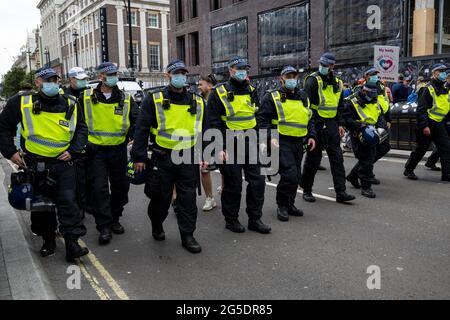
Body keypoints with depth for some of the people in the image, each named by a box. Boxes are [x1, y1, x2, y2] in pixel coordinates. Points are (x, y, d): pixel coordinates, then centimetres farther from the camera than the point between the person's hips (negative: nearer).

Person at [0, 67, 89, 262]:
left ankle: (72, 244, -2)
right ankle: (48, 240, 27)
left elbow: (82, 129, 11)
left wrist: (74, 150, -2)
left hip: (63, 162, 0)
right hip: (35, 164, 0)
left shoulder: (71, 104, 1)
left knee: (67, 201, -6)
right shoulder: (22, 102, -4)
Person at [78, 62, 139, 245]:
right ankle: (104, 227, 3)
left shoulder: (126, 99, 3)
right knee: (99, 188, -6)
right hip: (96, 151, -2)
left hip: (118, 150, 2)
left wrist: (133, 136, -15)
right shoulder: (86, 98, 0)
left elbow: (137, 121, 2)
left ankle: (115, 219, 29)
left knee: (120, 187, 10)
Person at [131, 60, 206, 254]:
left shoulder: (198, 102, 7)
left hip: (188, 158, 2)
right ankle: (157, 226, 35)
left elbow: (204, 131, 15)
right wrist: (139, 157, -8)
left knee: (188, 198, 4)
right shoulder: (154, 100, -2)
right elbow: (142, 129, -4)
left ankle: (187, 235, 16)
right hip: (162, 158, -2)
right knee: (161, 197, 9)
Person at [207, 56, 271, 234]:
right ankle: (231, 220, 21)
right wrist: (219, 148, -15)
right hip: (230, 146, -5)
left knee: (257, 181, 6)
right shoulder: (219, 93, -7)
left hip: (250, 144, 6)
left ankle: (255, 219, 19)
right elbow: (214, 123, -10)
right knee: (233, 185, 3)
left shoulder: (251, 91, 11)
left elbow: (259, 118, 18)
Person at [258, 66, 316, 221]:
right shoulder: (272, 97, -2)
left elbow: (310, 119, 23)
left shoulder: (303, 98, 17)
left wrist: (311, 135, 9)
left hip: (298, 142, 7)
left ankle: (290, 204, 27)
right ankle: (282, 206, 3)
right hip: (281, 141, -6)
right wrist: (270, 137, -19)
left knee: (296, 176, 11)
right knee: (289, 175, -15)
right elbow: (263, 119, -7)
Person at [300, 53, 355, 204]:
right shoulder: (313, 80, -7)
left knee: (337, 157, 2)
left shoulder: (337, 83, 13)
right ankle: (306, 190, 17)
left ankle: (341, 192, 5)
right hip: (316, 123, -6)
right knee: (313, 158, 2)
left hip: (331, 124, 6)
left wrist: (340, 124, 12)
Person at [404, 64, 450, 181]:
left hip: (439, 124, 7)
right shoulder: (428, 89, -12)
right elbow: (421, 109, -17)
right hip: (428, 124, -7)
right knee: (421, 149, 3)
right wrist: (424, 126, -22)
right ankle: (408, 170, 19)